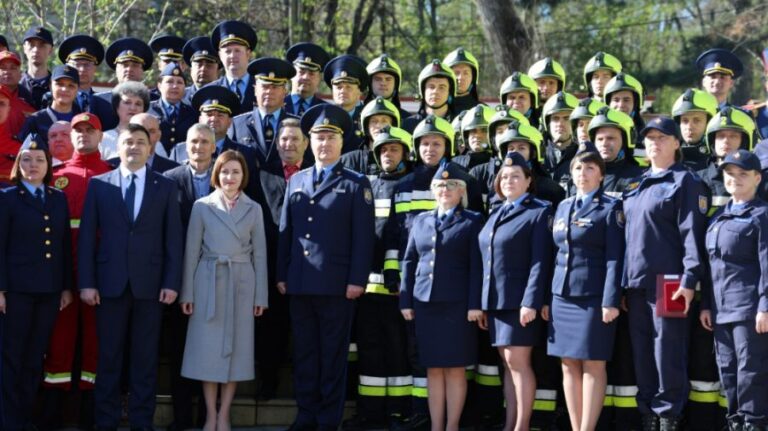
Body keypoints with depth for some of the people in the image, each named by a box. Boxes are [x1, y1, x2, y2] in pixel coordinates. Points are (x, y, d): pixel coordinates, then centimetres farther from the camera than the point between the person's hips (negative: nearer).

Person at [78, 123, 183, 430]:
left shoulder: (166, 187, 8)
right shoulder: (98, 184, 8)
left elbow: (173, 237, 4)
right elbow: (87, 236, 4)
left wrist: (171, 282, -4)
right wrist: (86, 282, -4)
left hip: (149, 283, 0)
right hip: (109, 282, 0)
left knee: (145, 358, 3)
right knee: (109, 356, 4)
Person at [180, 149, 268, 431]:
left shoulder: (253, 209, 7)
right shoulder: (202, 206, 3)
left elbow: (259, 254, 7)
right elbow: (191, 251, 2)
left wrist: (261, 295, 2)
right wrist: (187, 292, -3)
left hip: (241, 284, 1)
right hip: (209, 282, -1)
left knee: (236, 347, 2)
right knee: (208, 348, -2)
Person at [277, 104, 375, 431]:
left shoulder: (356, 184, 2)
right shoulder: (296, 181, 14)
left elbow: (363, 236, -4)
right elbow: (285, 230, 14)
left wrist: (357, 280, -11)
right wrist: (281, 275, 8)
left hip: (337, 285, -4)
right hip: (299, 283, 4)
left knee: (333, 355, 2)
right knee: (304, 352, 8)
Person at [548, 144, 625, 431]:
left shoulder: (611, 208, -1)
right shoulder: (563, 207, 16)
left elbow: (615, 258, -8)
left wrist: (611, 301, -16)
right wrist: (546, 298, 13)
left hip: (594, 296, -6)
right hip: (562, 296, 6)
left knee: (593, 364, -4)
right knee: (569, 364, 6)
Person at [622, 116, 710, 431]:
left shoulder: (686, 182, -2)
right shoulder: (637, 186, 19)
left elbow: (692, 233, -11)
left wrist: (690, 279, -19)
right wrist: (624, 283, 16)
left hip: (668, 283, -7)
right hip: (636, 283, 7)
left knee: (668, 352, -4)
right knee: (642, 353, 9)